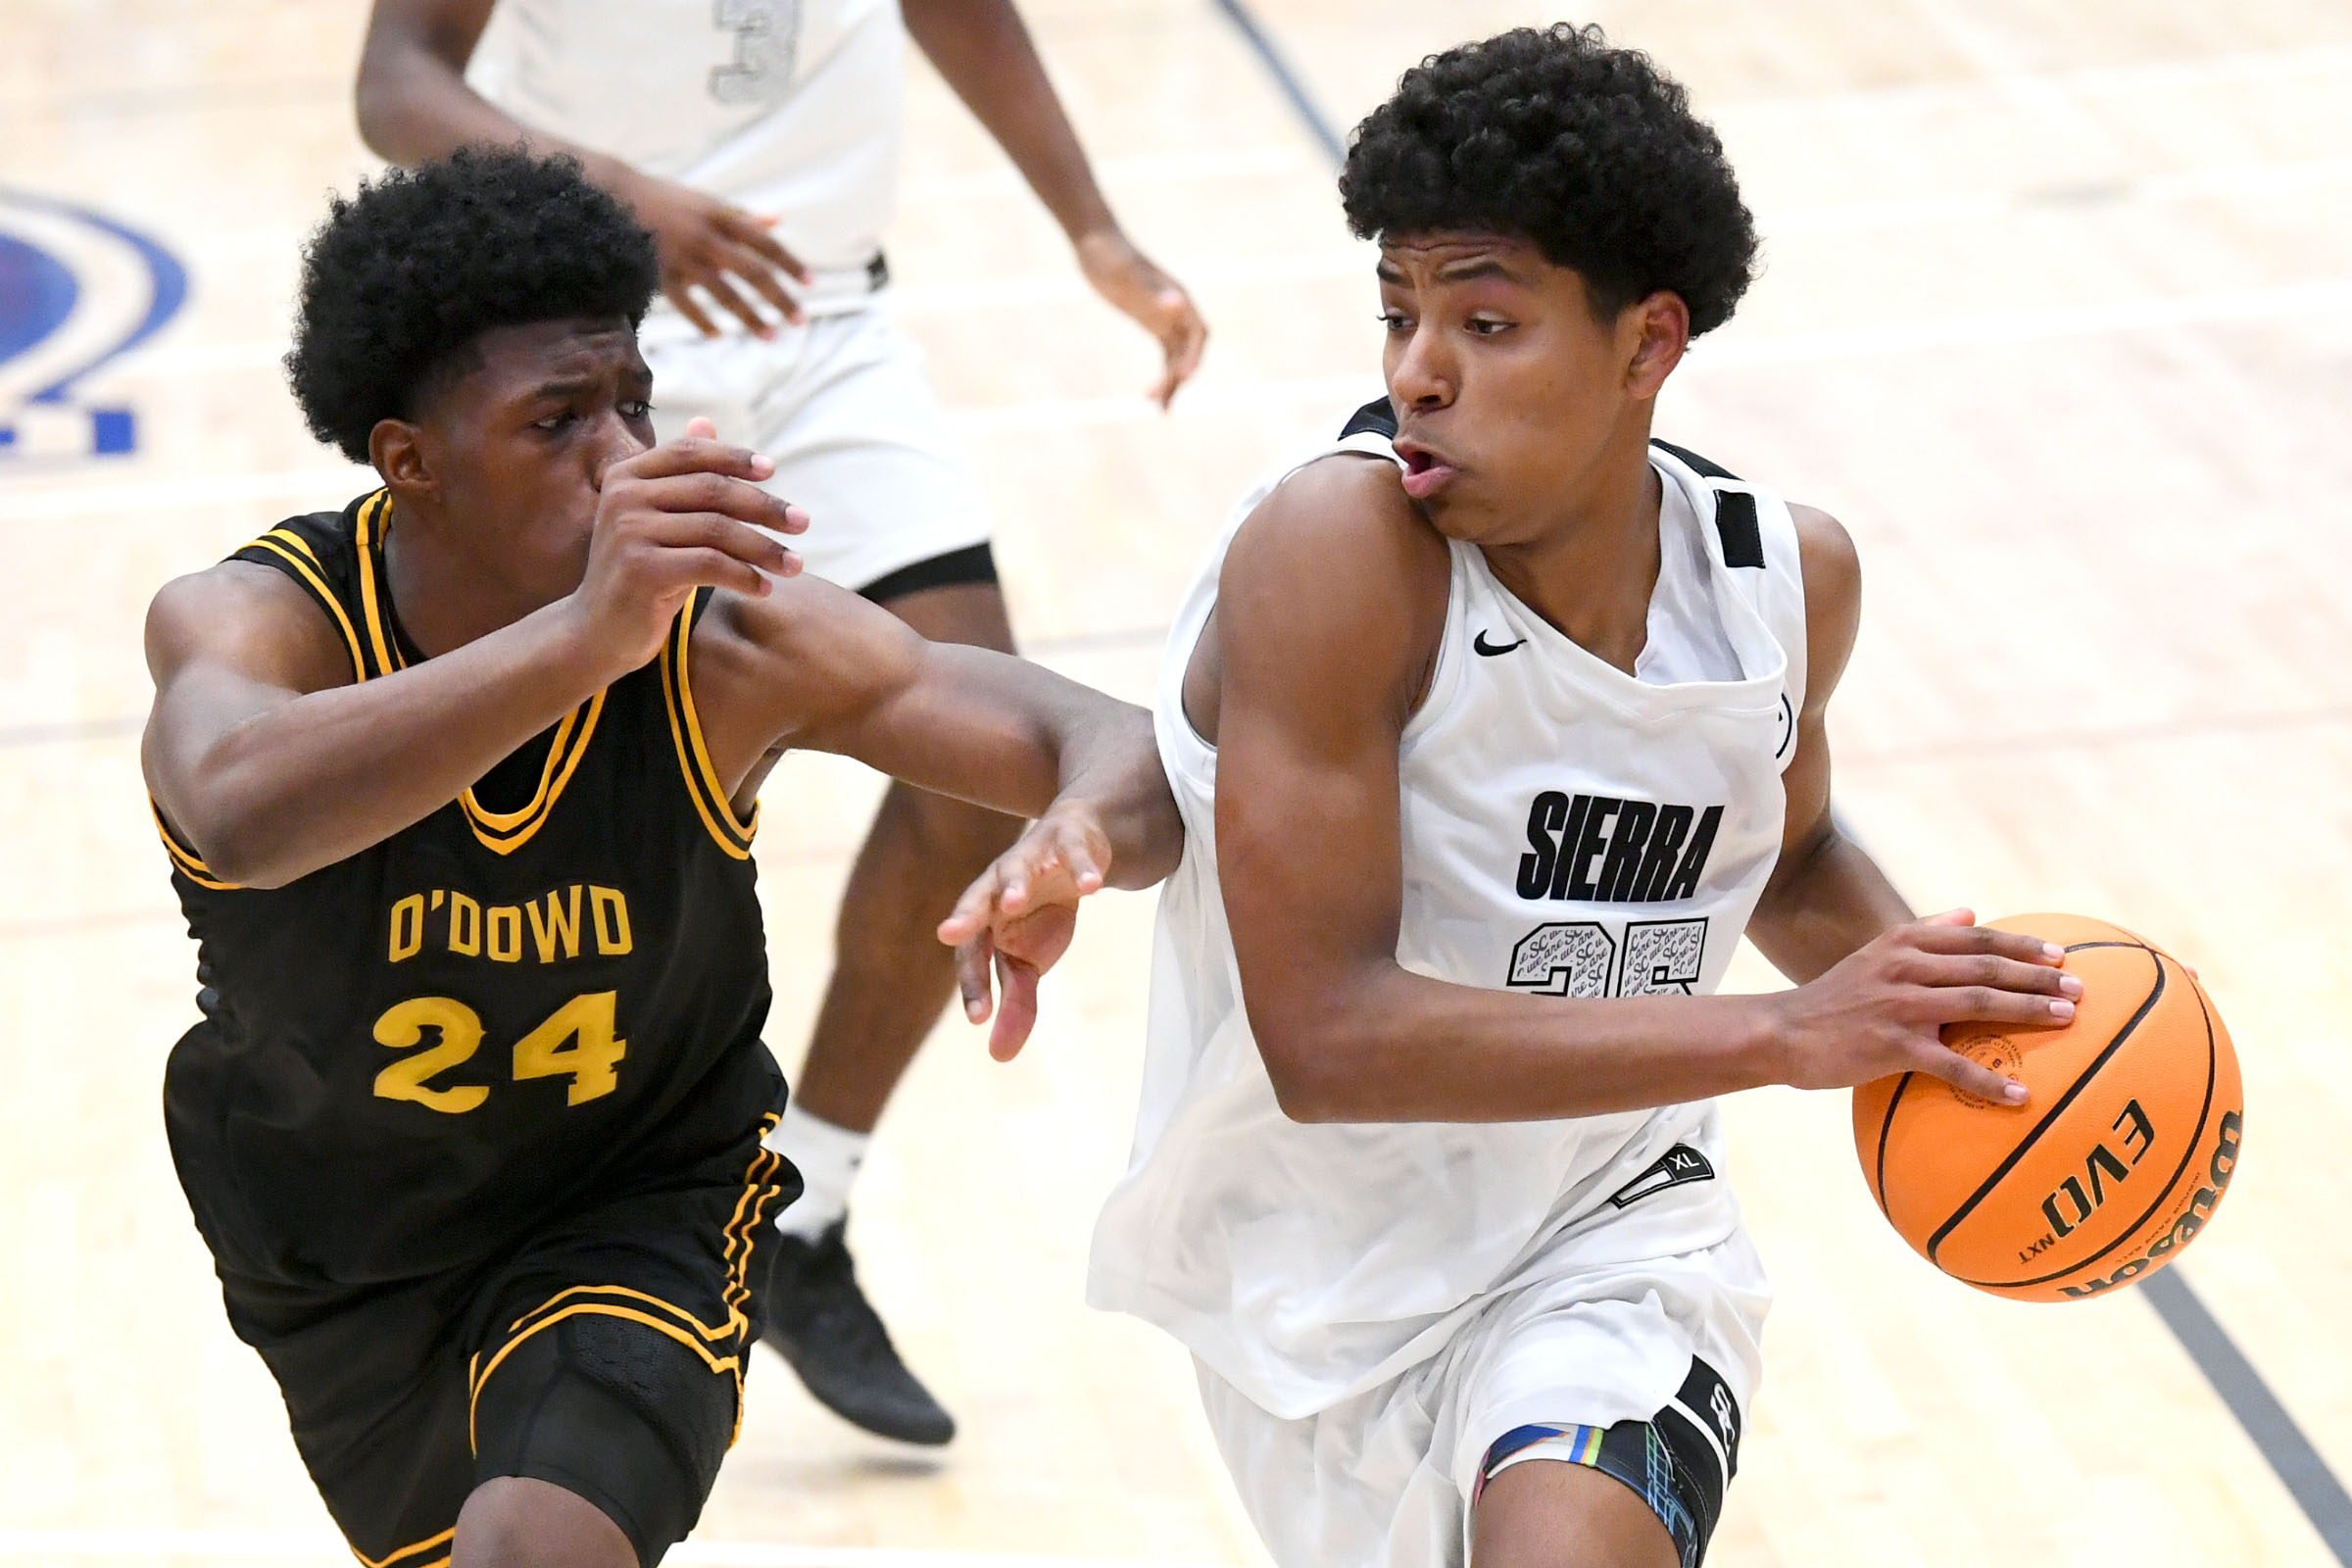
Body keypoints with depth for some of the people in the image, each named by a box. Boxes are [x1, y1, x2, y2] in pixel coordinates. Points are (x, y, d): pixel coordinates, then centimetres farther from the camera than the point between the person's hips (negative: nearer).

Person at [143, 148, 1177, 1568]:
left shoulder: (730, 644, -27)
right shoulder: (258, 617, -30)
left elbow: (1118, 749, -26)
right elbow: (238, 811, -54)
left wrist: (1079, 839, -51)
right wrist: (588, 632, -66)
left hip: (642, 1204, -2)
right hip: (328, 1255, 2)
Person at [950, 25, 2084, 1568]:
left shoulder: (1793, 575, -7)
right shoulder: (1334, 548, -24)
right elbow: (1325, 1035, -29)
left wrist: (1917, 983, -6)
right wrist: (1785, 1032, -31)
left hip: (1610, 1228, 1)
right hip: (1322, 1264, -1)